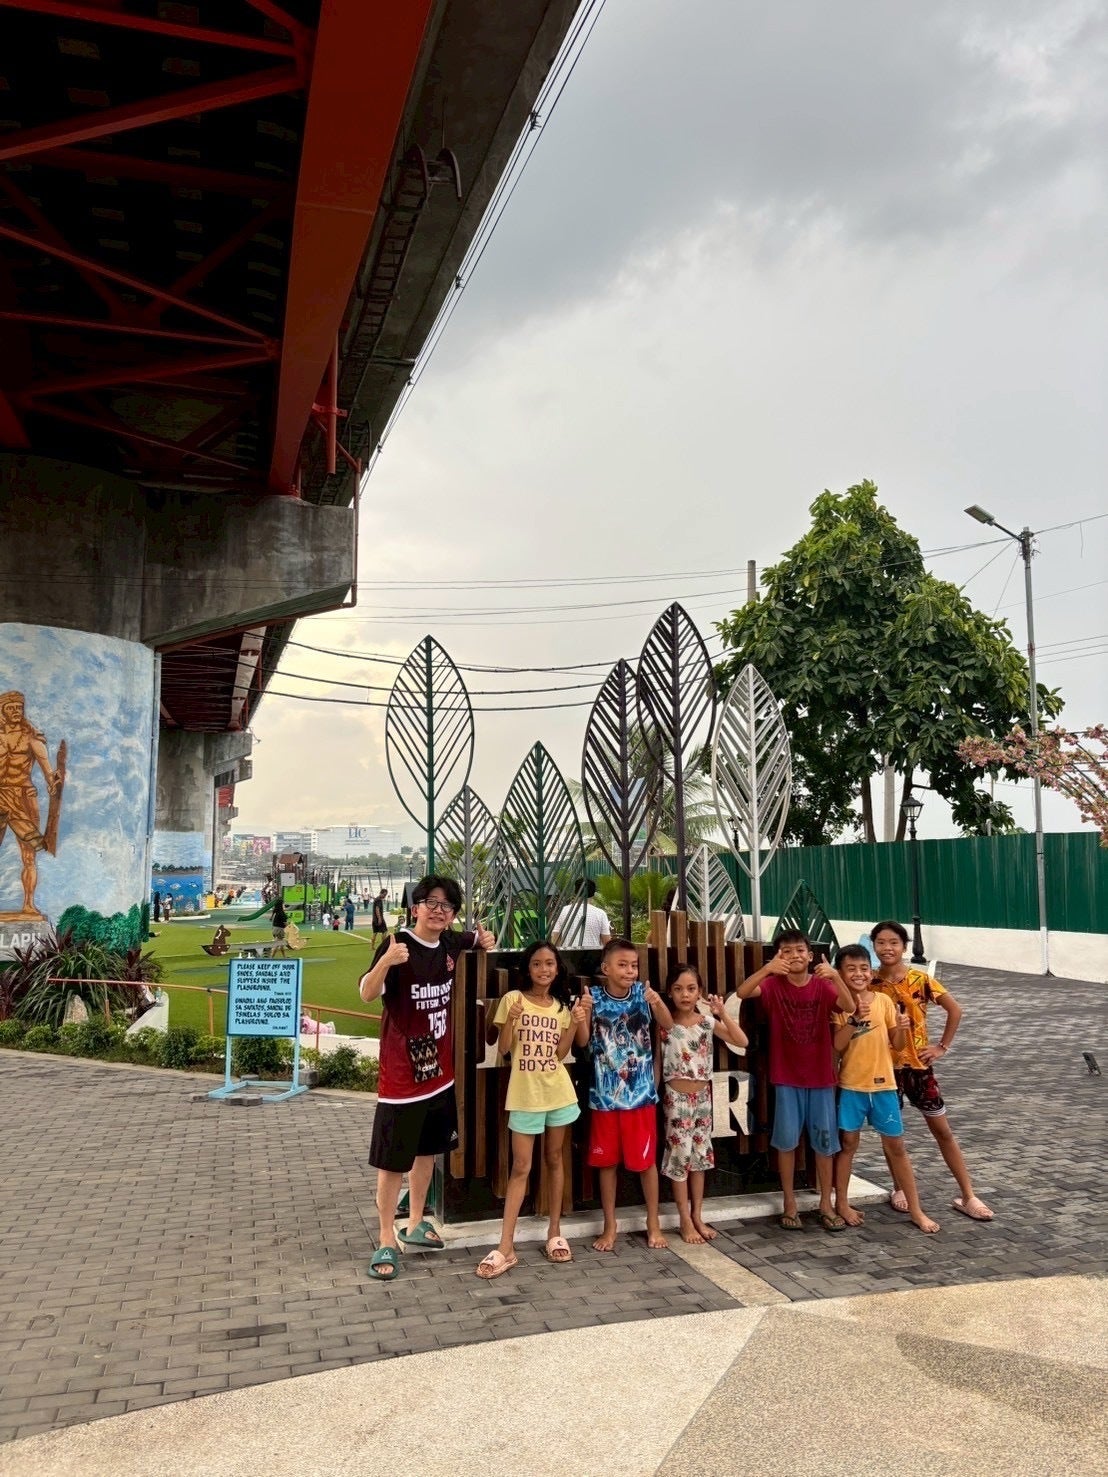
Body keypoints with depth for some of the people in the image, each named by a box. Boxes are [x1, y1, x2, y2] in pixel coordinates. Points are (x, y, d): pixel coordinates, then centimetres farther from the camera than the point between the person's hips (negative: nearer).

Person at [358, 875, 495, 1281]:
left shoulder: (450, 944, 2)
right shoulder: (397, 945, -18)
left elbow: (471, 939, 27)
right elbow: (367, 994, -32)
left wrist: (482, 940, 3)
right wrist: (385, 961, -51)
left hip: (440, 1071, 7)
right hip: (401, 1075, -7)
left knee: (427, 1151, 20)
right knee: (393, 1162, 2)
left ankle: (415, 1225, 37)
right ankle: (386, 1241, 17)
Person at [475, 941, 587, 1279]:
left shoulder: (562, 1006, 5)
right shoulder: (513, 999, -6)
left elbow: (560, 1054, 3)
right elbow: (503, 1049, -7)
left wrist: (574, 1025, -9)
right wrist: (510, 1020, -24)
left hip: (558, 1093, 3)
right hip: (525, 1095, -3)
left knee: (554, 1160, 12)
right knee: (521, 1168, -2)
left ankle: (555, 1233, 25)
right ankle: (506, 1247, 2)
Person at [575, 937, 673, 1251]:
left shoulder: (642, 991, -6)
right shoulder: (594, 996, -7)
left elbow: (668, 1026, -11)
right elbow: (582, 1041, -9)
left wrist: (657, 1003, -30)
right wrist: (583, 1012, -26)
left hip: (641, 1092, 0)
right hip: (605, 1093, 0)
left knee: (646, 1159, 8)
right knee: (607, 1161, 10)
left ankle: (653, 1223, 25)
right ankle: (610, 1226, 25)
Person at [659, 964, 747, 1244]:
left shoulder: (708, 1021, -1)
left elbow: (741, 1041, -10)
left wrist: (722, 1013, -16)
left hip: (702, 1096, 4)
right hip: (677, 1097, -4)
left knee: (700, 1155, 12)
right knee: (680, 1156, 0)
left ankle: (698, 1217, 24)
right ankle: (685, 1221, 12)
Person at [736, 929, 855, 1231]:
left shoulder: (822, 985, -4)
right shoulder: (774, 984, -7)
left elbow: (850, 1007, -21)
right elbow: (742, 993, -26)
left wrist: (835, 976, -39)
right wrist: (766, 969, -42)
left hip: (821, 1076, 1)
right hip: (787, 1077, -1)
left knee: (824, 1141, 9)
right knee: (786, 1141, 5)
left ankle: (826, 1204, 22)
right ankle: (789, 1204, 18)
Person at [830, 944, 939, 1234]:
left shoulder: (883, 1001, -1)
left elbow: (897, 1046, 4)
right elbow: (836, 1045, -16)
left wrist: (902, 1028, -17)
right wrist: (855, 1018, -28)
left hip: (883, 1084, 1)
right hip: (851, 1086, -1)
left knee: (896, 1146, 8)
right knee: (847, 1143, 9)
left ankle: (915, 1209, 17)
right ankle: (842, 1203, 23)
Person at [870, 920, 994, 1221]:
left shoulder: (920, 979, -8)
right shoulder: (870, 983, -6)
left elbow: (955, 1010, 0)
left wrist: (942, 1047, -1)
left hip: (918, 1063, 0)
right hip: (884, 1065, 1)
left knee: (943, 1130, 6)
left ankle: (967, 1196, 15)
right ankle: (899, 1189, 29)